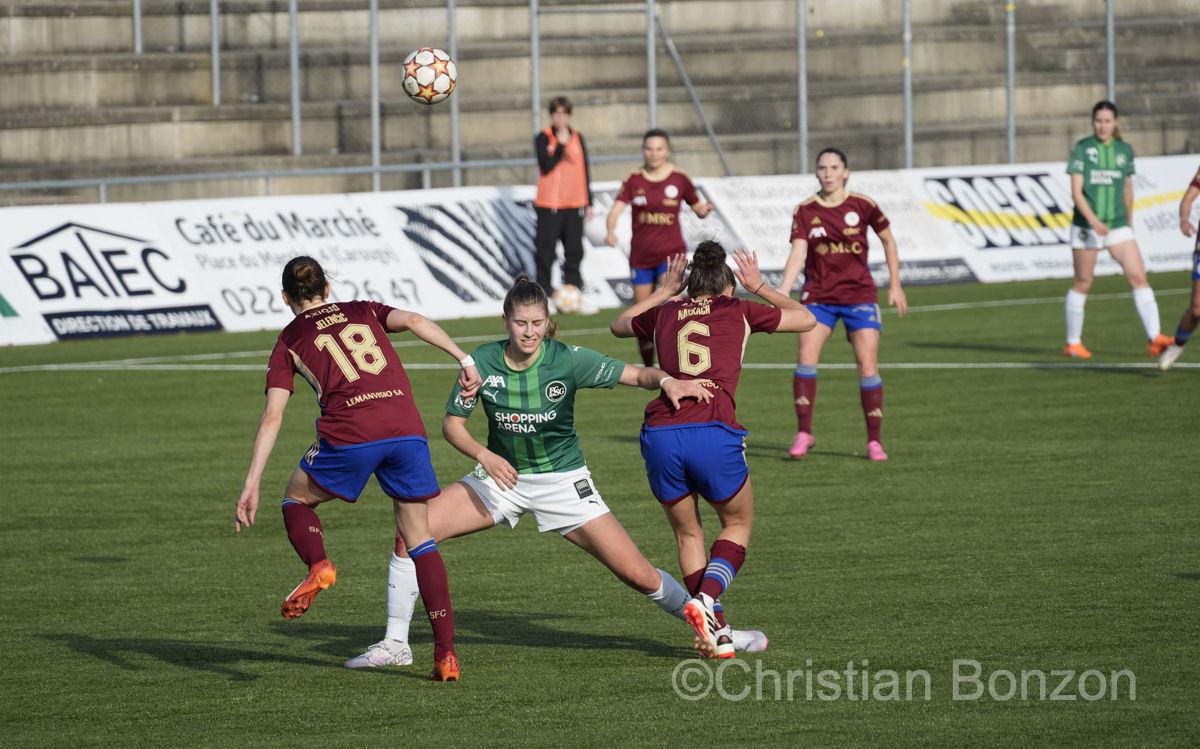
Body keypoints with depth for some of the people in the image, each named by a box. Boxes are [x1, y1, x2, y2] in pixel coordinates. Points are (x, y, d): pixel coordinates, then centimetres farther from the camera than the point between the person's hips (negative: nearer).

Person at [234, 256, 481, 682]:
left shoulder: (289, 342, 18)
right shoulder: (363, 311, 26)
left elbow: (272, 418, 8)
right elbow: (413, 321, 5)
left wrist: (252, 484, 6)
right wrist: (464, 360, 0)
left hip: (349, 435, -2)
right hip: (407, 429, 2)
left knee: (297, 499, 25)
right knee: (419, 540, 13)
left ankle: (317, 566, -6)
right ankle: (446, 653, 3)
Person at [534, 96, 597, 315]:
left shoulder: (577, 138, 11)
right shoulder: (543, 138, -2)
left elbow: (584, 171, 15)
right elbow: (546, 166, -15)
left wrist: (588, 203, 14)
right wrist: (561, 145, -21)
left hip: (574, 205, 4)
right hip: (549, 205, -4)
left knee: (574, 252, 5)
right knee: (546, 251, -5)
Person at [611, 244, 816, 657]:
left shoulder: (665, 315, 20)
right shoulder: (739, 311, 14)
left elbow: (619, 325, 43)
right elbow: (806, 318, 30)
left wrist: (665, 291, 49)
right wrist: (759, 287, 38)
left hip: (660, 433, 2)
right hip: (714, 434, -2)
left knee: (687, 534, 23)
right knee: (739, 524, 21)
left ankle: (717, 634, 17)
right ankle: (705, 600, -4)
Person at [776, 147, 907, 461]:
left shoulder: (862, 206, -3)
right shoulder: (805, 211, -1)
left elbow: (888, 239, 10)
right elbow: (798, 253, -9)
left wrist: (895, 285, 10)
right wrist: (783, 290, -23)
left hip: (859, 294, -1)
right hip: (818, 296, 1)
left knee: (867, 364, -7)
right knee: (806, 355, -17)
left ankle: (874, 441, 3)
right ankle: (804, 433, -7)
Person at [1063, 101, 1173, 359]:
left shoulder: (1124, 150, 5)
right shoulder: (1082, 149, -6)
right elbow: (1076, 192, -12)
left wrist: (1129, 220, 25)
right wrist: (1093, 221, -25)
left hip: (1117, 226, 2)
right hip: (1086, 228, -2)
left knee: (1138, 277, -11)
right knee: (1082, 283, 7)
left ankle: (1155, 338, -17)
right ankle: (1073, 343, 21)